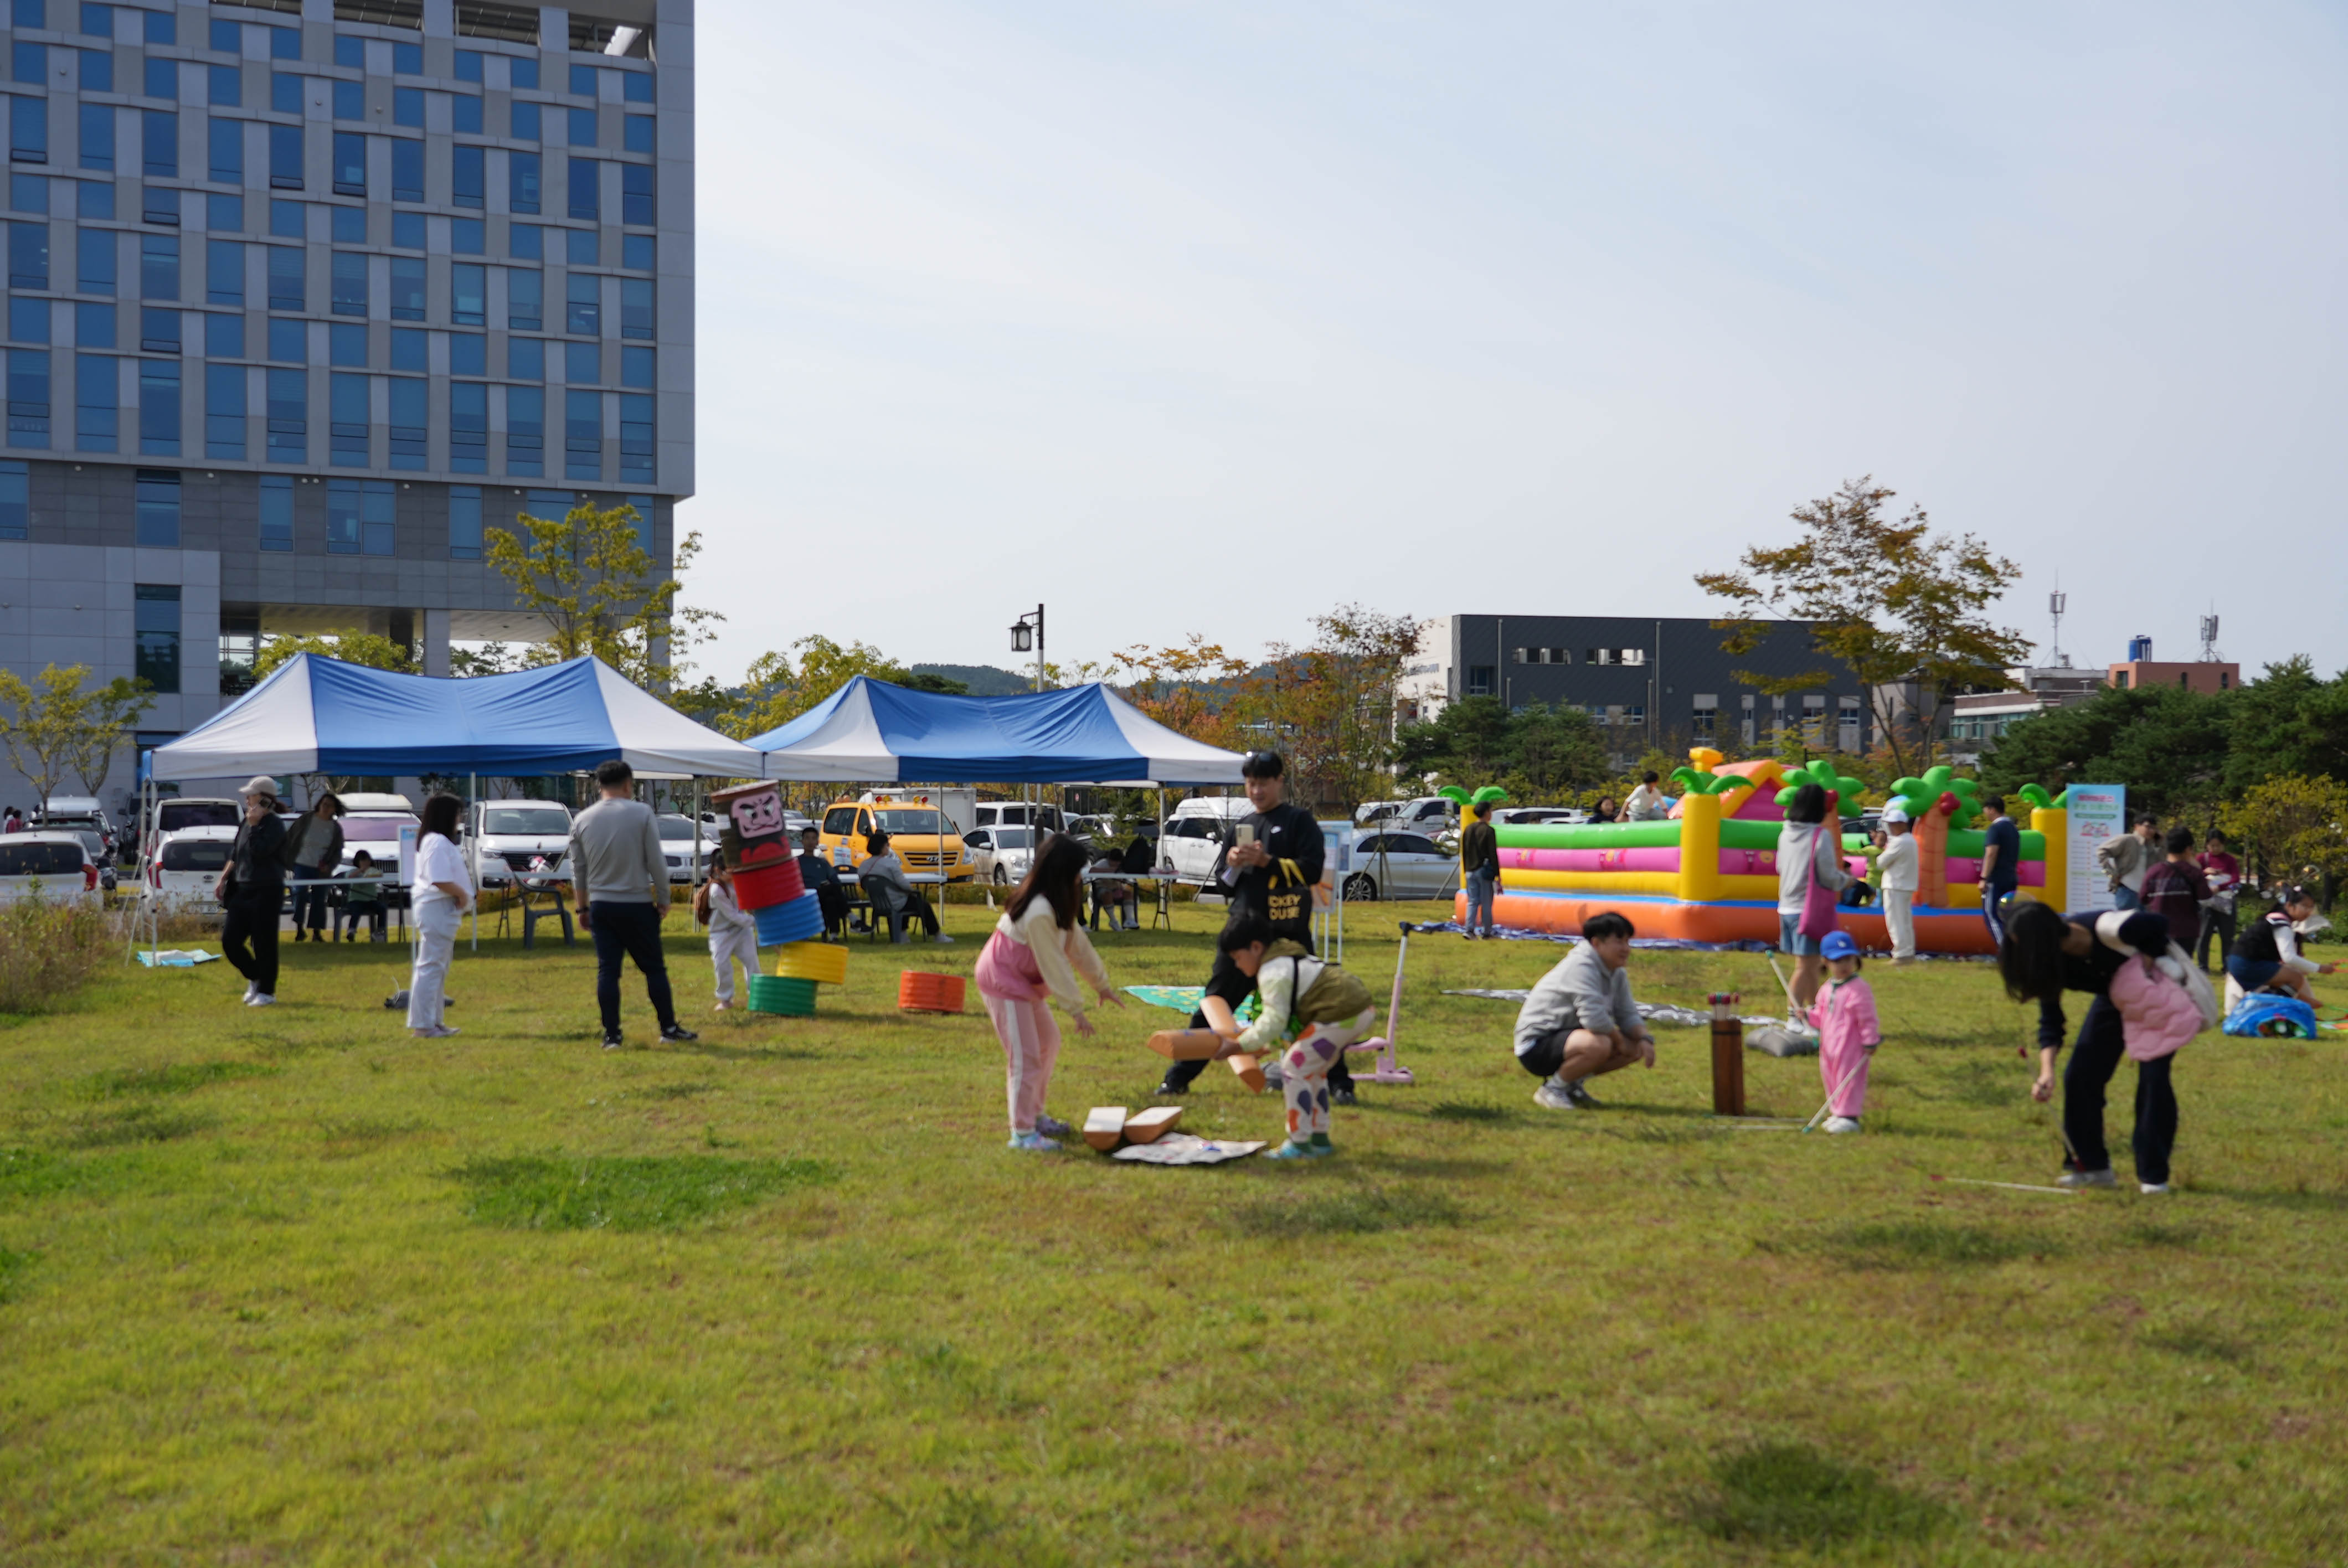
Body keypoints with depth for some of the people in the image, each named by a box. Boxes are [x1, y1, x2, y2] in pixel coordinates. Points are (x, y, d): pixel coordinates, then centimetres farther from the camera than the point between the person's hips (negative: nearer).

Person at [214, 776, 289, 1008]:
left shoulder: (274, 825, -11)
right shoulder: (246, 823, 14)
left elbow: (259, 850, -25)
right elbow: (235, 855, 23)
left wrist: (254, 825, -15)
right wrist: (223, 879, 18)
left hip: (266, 892, -8)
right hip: (242, 890, 8)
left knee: (263, 943, -2)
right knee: (230, 940, 6)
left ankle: (267, 992, 8)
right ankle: (254, 978, 26)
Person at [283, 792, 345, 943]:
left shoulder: (336, 828, 4)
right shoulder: (306, 819, -3)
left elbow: (338, 853, 10)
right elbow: (289, 837, 3)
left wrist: (330, 866, -7)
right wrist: (286, 860, -1)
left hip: (321, 869, 2)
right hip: (302, 865, -2)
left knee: (319, 900, 5)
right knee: (300, 894, -16)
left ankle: (317, 933, 13)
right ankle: (300, 929, -9)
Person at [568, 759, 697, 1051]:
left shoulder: (582, 820, 3)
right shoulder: (642, 813, -7)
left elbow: (578, 870, 8)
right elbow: (657, 862, -7)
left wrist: (582, 908, 17)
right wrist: (663, 900, 3)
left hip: (600, 906, 3)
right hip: (637, 905, -3)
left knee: (607, 970, 4)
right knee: (654, 968, 6)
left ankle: (611, 1036, 1)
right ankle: (669, 1029, 10)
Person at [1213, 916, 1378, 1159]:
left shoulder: (1272, 972, -10)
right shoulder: (1288, 959, 22)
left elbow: (1274, 1021, -15)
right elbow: (1287, 1018, 27)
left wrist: (1237, 1047, -12)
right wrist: (1268, 1046, 21)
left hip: (1341, 1015, -11)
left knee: (1294, 1068, -4)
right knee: (1314, 1071, 23)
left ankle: (1300, 1144, 1)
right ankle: (1320, 1139, 30)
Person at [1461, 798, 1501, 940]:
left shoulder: (1468, 830, 9)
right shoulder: (1488, 830, -11)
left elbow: (1463, 853, 14)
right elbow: (1493, 854, -12)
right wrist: (1497, 874, -8)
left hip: (1471, 871, 6)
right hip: (1485, 872, -6)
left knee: (1472, 902, 6)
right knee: (1486, 904, 3)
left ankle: (1469, 930, -6)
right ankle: (1487, 933, 8)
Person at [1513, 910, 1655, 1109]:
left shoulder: (1617, 974, 8)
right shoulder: (1581, 966, -22)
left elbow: (1628, 1016, 12)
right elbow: (1594, 1018, -32)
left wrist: (1644, 1039, -9)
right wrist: (1619, 1041, -15)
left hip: (1568, 1036, 10)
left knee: (1637, 1047, 3)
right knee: (1599, 1045, -36)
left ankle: (1572, 1085, 9)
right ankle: (1552, 1089, -12)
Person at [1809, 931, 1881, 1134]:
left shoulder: (1859, 989, -15)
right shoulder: (1828, 988, 11)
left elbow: (1867, 1018, -14)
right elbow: (1821, 1016, 20)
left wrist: (1870, 1042, -12)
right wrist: (1809, 1015, 3)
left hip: (1851, 1047, -9)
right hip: (1829, 1046, 9)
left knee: (1848, 1078, -3)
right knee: (1830, 1077, 15)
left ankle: (1849, 1117, 4)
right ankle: (1837, 1113, 28)